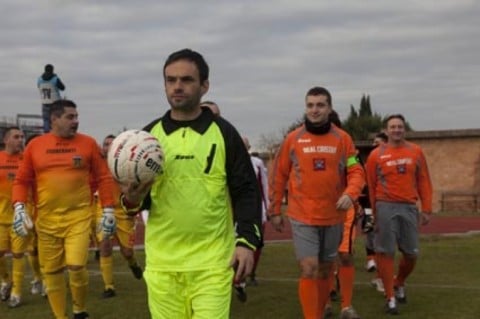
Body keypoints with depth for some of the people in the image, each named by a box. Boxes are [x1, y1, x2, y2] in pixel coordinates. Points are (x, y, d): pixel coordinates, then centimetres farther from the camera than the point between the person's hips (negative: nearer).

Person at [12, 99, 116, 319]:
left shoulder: (88, 143, 2)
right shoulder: (35, 145, 5)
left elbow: (103, 178, 5)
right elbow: (21, 181, 9)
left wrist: (108, 209, -1)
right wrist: (19, 207, -5)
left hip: (79, 216, -2)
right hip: (46, 219, 2)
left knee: (76, 266, -13)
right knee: (51, 272, 6)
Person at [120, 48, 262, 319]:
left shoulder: (224, 133, 0)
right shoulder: (150, 134, 6)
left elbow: (246, 191, 0)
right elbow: (133, 196, 12)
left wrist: (247, 241, -11)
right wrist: (132, 200, -11)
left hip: (212, 262, -2)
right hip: (162, 262, 3)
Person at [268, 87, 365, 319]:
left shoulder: (343, 138, 2)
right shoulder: (293, 139, -1)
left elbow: (356, 171, 1)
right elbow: (278, 176, 4)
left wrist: (350, 194, -19)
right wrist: (275, 211, 5)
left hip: (333, 216, 2)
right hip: (302, 217, -2)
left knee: (325, 271, 15)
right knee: (309, 270, -10)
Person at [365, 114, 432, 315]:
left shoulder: (416, 152, 8)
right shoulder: (376, 155, -1)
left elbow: (424, 182, 8)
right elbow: (371, 186, 2)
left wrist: (426, 209, 3)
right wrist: (374, 213, 2)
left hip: (409, 207, 3)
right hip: (386, 207, -3)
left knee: (411, 253, 8)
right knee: (385, 252, -2)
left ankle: (399, 284, 35)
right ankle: (390, 297, 9)